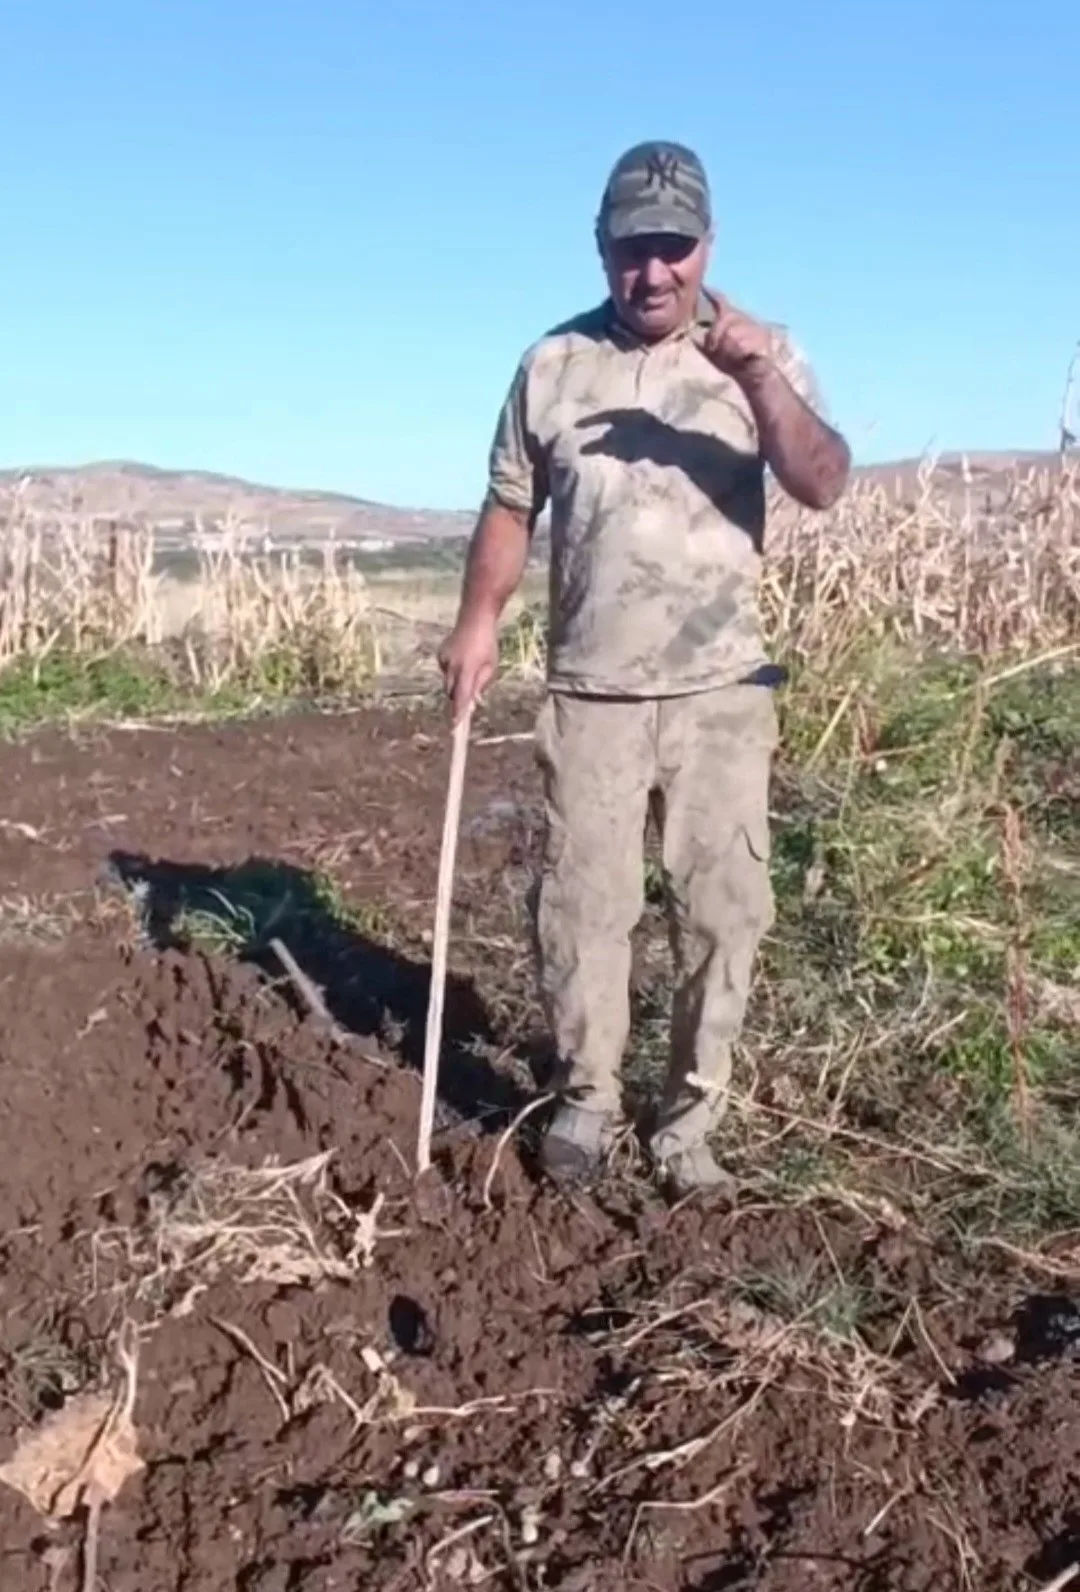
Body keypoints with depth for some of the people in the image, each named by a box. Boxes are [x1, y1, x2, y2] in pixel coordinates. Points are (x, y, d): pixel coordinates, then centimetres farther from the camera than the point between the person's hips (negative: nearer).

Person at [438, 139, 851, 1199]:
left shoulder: (762, 354, 1)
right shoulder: (552, 364, 6)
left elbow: (824, 485, -11)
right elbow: (508, 507, 10)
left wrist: (759, 377, -25)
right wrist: (477, 622, -3)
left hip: (723, 692, 0)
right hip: (590, 692, 1)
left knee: (722, 913, 3)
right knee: (580, 907, 4)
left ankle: (688, 1122, 17)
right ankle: (585, 1102, 21)